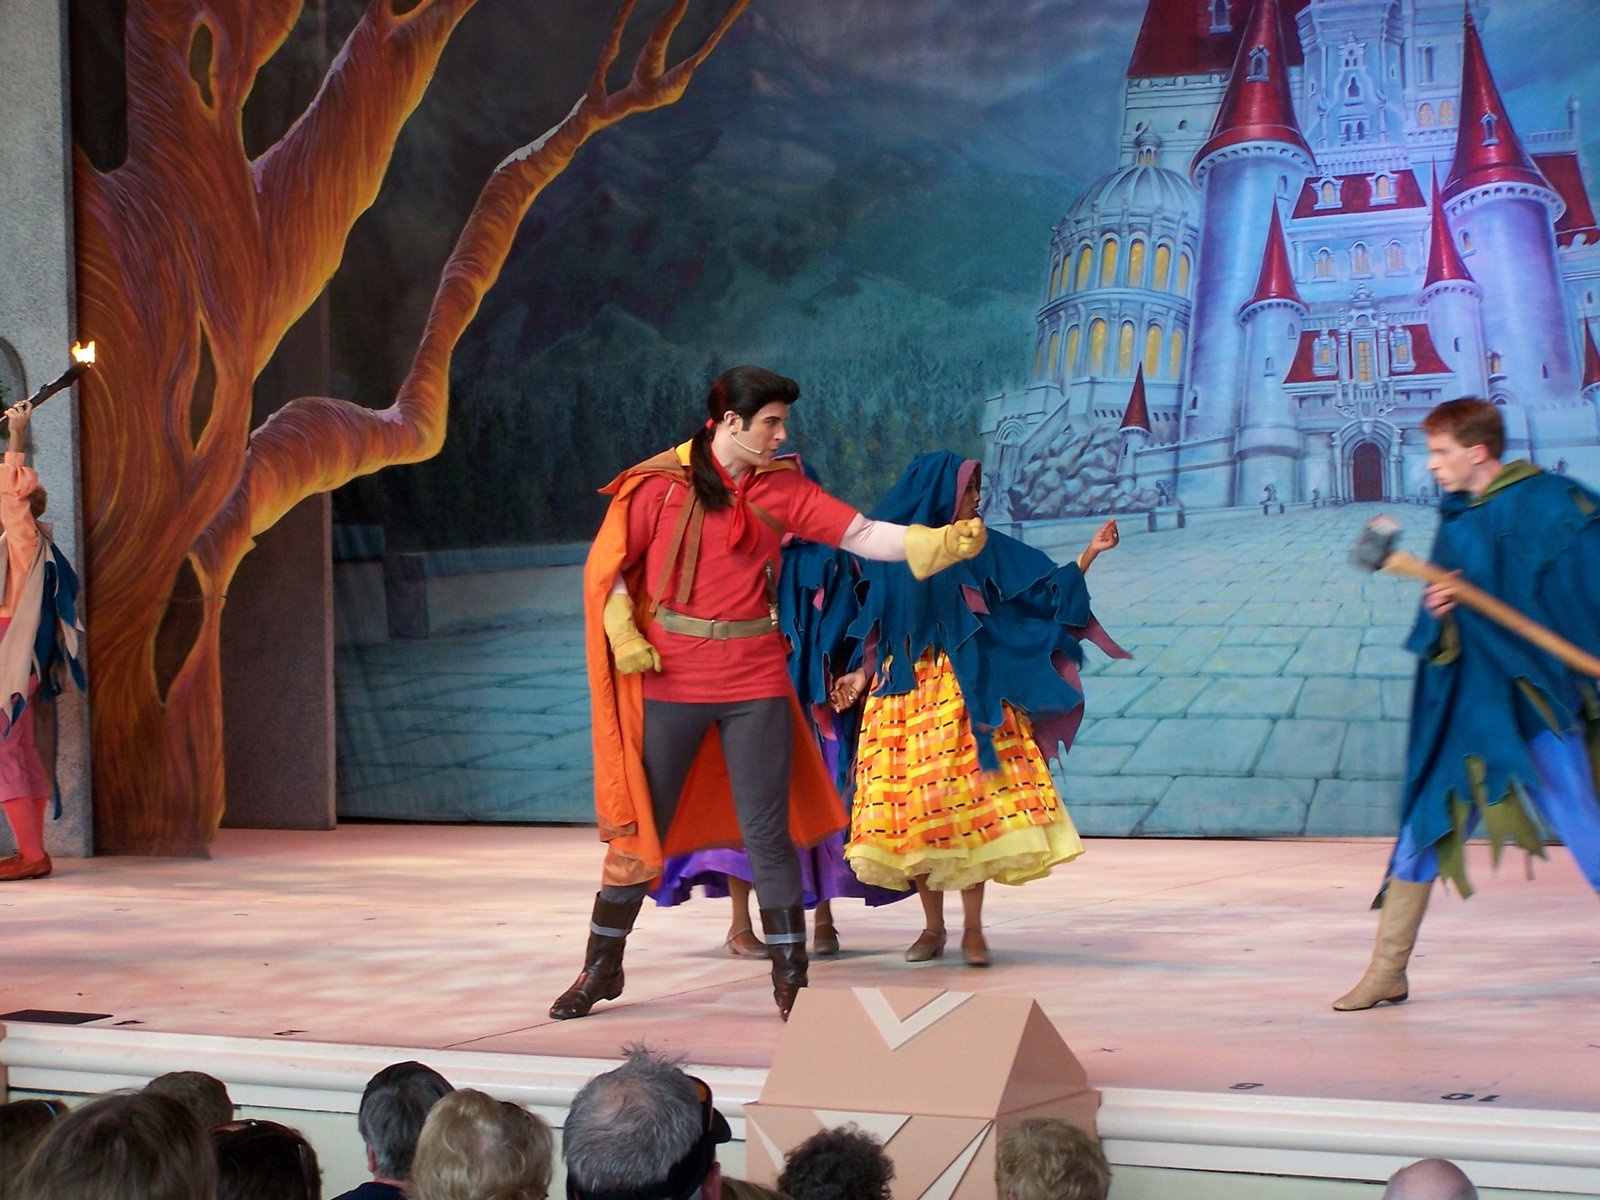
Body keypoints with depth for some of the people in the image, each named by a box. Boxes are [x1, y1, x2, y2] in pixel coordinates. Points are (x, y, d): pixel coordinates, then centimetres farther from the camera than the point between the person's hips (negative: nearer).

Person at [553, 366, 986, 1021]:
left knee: (767, 832, 0)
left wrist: (942, 541, -13)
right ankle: (600, 970, 20)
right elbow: (607, 566, 1)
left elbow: (865, 535, 0)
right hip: (669, 681, -2)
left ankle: (791, 980, 7)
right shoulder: (660, 484, -4)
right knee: (639, 829, 5)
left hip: (754, 683, 2)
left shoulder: (782, 488, 5)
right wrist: (624, 636, -12)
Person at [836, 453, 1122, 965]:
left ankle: (972, 928, -1)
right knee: (914, 811, -1)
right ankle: (933, 927, 10)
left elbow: (1050, 585, 8)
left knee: (973, 806, -8)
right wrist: (863, 673, -2)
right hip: (906, 695, 0)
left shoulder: (984, 549, 9)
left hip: (967, 693, 0)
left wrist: (1090, 552, -2)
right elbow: (879, 629, 10)